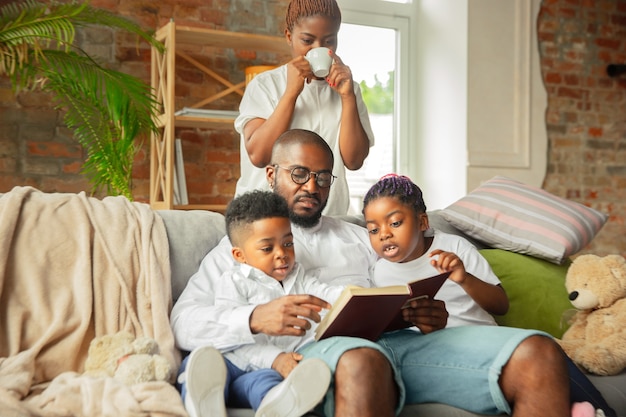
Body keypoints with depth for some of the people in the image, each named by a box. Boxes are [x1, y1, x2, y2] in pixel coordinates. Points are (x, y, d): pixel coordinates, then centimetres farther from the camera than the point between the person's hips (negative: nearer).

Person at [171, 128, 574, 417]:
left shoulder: (360, 238, 33)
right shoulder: (243, 243, 20)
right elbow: (185, 322, 6)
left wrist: (430, 318, -1)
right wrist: (256, 318, -15)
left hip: (402, 340, 5)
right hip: (318, 346, -4)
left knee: (538, 353, -20)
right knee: (362, 362, -44)